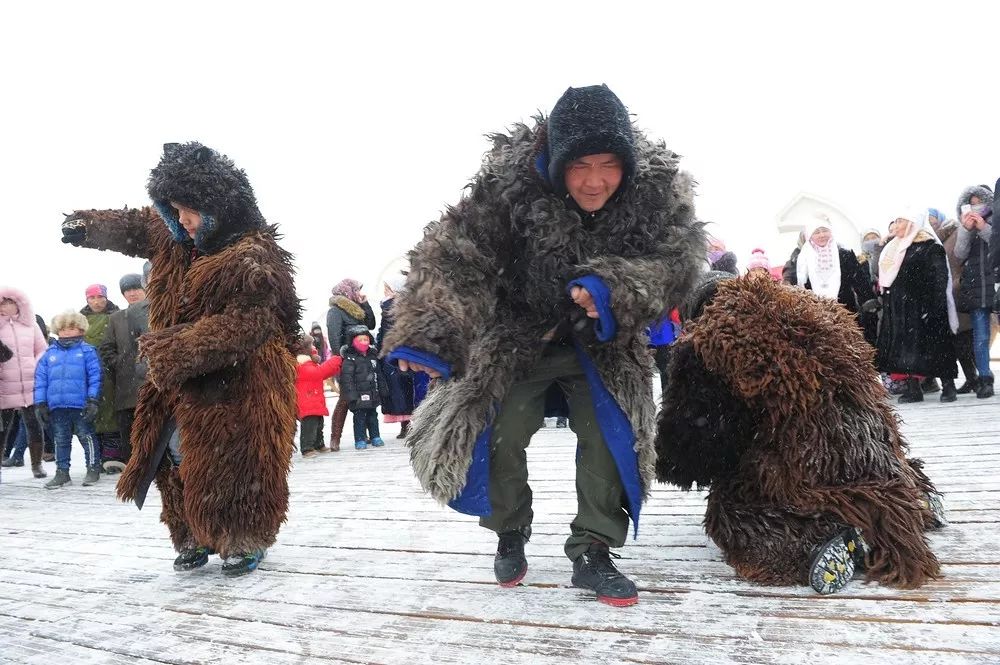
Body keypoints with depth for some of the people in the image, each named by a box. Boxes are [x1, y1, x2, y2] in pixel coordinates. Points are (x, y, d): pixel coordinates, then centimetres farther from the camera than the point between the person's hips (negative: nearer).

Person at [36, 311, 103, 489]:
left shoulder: (87, 351, -2)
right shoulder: (49, 354, 9)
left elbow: (95, 378, -6)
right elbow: (40, 380, 9)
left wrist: (93, 401, -12)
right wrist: (40, 404, 3)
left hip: (81, 406, -4)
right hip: (57, 407, 4)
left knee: (87, 437, 5)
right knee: (61, 440, 13)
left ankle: (93, 469, 14)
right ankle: (62, 472, 23)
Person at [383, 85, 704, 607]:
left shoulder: (657, 187, -20)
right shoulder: (509, 184, -27)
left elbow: (678, 260, -21)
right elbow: (455, 255, -30)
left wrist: (614, 288, -40)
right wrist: (429, 335, -42)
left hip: (600, 340, 2)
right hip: (520, 334, -1)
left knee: (610, 431, -12)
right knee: (498, 431, -9)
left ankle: (592, 553, 7)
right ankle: (510, 533, 19)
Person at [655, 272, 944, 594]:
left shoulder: (706, 343, -2)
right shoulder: (807, 308, 17)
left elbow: (694, 421, 0)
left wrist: (668, 465, 20)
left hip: (803, 458, -8)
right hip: (873, 442, 8)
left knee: (731, 517, 7)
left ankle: (827, 539, -13)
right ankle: (918, 499, 17)